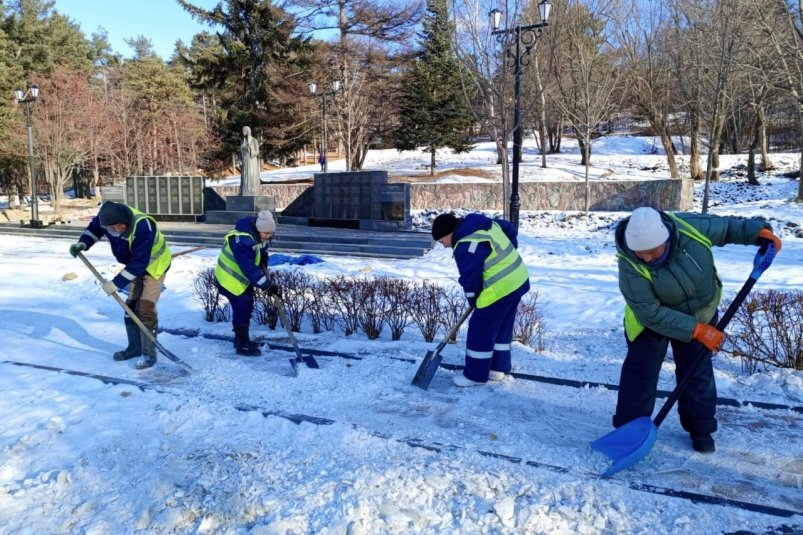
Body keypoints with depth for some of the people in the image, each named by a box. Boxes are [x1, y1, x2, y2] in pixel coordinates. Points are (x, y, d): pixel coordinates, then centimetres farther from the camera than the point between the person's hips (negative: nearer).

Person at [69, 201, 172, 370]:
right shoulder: (108, 216, -18)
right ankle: (135, 347, 25)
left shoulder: (142, 227, -39)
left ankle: (149, 354, -4)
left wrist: (117, 283, -33)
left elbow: (139, 263, -34)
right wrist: (83, 243, -12)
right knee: (131, 305, 11)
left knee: (145, 308, -13)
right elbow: (94, 227, 6)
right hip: (136, 265, 8)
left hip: (155, 264, -8)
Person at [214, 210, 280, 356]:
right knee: (242, 310, -5)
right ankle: (242, 345, 8)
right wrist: (268, 285, -34)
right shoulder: (242, 241, -36)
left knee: (247, 307, 17)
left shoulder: (258, 232, -8)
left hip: (244, 276, 9)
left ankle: (241, 339, 32)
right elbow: (250, 269, -36)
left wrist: (263, 257, -6)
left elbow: (261, 247, 15)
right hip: (231, 278, -9)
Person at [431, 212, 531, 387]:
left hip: (500, 289, -10)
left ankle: (476, 375, 13)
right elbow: (510, 230, 20)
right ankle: (498, 368, 32)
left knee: (480, 330, 2)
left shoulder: (465, 248, -20)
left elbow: (471, 279, -13)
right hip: (518, 279, 10)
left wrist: (473, 300, 6)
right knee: (503, 328, 20)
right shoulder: (484, 223, 8)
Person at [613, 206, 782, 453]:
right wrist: (696, 330, -33)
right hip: (652, 321, -3)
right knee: (640, 373, -2)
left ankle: (701, 430, 28)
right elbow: (651, 313, -33)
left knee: (698, 375, 10)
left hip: (701, 316, 3)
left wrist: (760, 231, -18)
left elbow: (726, 227, -5)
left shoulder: (689, 226, -28)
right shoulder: (631, 267, -36)